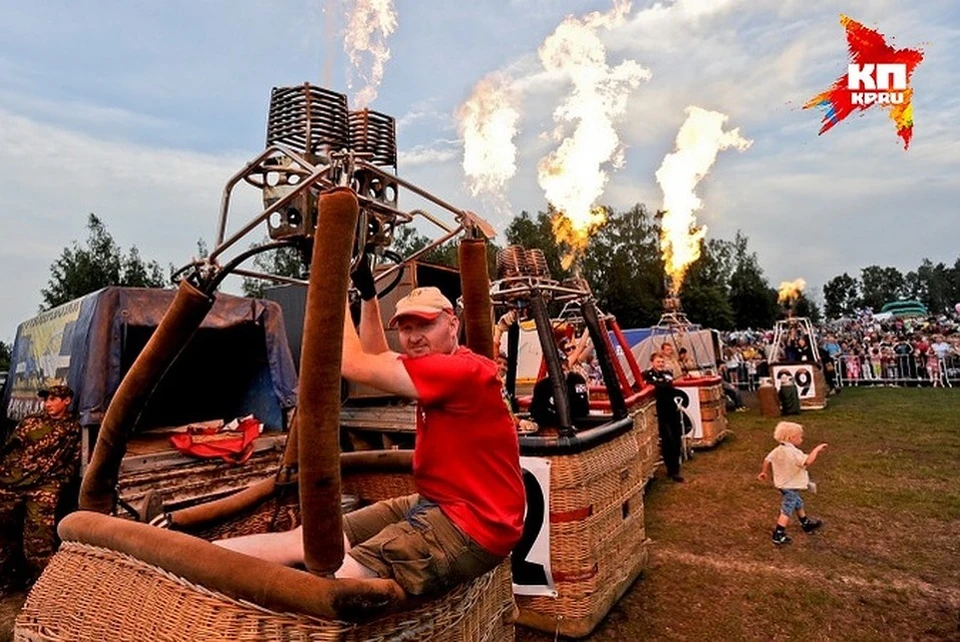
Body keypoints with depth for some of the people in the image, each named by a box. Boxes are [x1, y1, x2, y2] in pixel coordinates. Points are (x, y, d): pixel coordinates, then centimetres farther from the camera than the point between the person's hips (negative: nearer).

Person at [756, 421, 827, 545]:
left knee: (798, 503, 28)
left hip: (783, 483, 9)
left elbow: (767, 460, 7)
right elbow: (808, 462, -39)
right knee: (787, 511, -2)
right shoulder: (794, 452, -27)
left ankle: (806, 524, 47)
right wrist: (816, 449, -26)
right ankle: (778, 535, 2)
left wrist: (763, 472, 21)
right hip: (790, 487, -9)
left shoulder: (778, 450, 0)